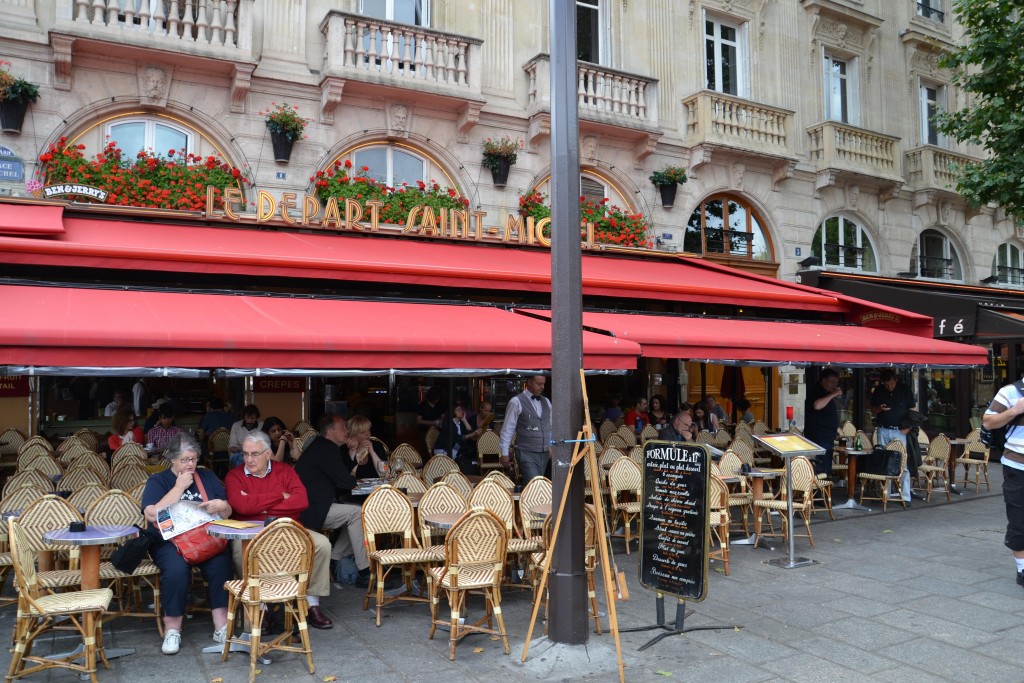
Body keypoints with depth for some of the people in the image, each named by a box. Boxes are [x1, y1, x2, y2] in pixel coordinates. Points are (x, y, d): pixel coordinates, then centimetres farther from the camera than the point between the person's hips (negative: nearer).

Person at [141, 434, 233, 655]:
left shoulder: (208, 477, 15)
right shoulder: (157, 481, 8)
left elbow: (228, 512, 15)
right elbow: (152, 515, -10)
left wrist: (221, 506, -9)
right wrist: (179, 487, -9)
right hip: (168, 540, -2)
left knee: (221, 564, -29)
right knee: (177, 569, -33)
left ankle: (222, 627, -22)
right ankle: (172, 629, -16)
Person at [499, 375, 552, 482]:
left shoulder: (546, 402, 12)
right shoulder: (516, 402, -7)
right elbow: (507, 429, -5)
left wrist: (550, 445, 13)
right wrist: (504, 453, -5)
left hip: (544, 453, 6)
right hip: (526, 453, -6)